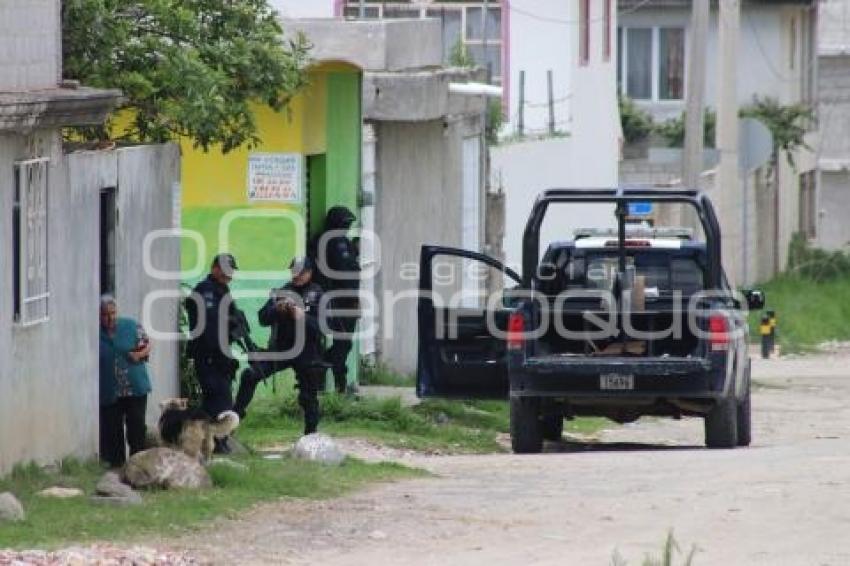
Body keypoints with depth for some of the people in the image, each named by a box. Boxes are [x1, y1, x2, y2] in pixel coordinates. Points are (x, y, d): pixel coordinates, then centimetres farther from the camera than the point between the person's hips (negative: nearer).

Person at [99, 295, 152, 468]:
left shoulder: (131, 326, 3)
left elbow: (147, 345, 9)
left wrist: (140, 354, -11)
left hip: (135, 388, 0)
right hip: (109, 392, 0)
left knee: (137, 427, -2)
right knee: (112, 430, 3)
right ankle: (116, 463, 12)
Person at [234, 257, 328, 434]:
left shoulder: (318, 295, -2)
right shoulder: (282, 292, 8)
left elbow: (322, 326, -11)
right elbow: (263, 318, 5)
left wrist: (302, 316, -25)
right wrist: (277, 309, -15)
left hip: (306, 353, -3)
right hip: (280, 349, 3)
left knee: (308, 396, 4)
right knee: (250, 375, -13)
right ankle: (236, 414, -6)